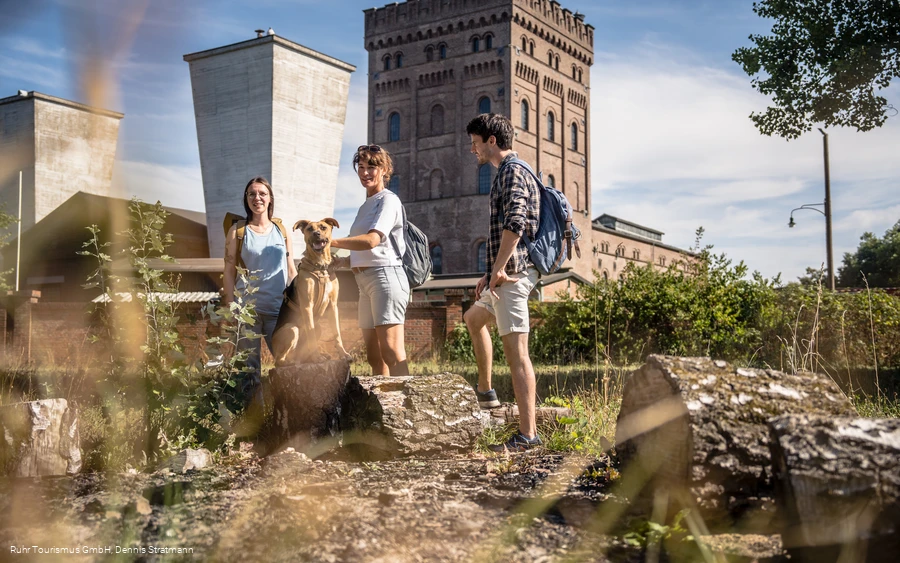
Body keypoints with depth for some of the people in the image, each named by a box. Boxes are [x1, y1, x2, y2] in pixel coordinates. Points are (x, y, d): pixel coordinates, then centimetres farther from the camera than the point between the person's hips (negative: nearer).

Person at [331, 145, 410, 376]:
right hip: (365, 280, 9)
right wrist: (342, 261, 7)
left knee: (392, 353, -17)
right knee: (374, 357, 7)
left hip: (385, 276, -9)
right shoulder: (365, 206, 22)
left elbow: (372, 240, -18)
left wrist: (331, 241, -21)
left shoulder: (388, 200, -3)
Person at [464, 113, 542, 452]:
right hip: (505, 276, 11)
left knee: (516, 353, -12)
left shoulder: (513, 173, -11)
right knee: (473, 318, 31)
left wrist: (498, 269, -22)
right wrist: (490, 274, 24)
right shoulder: (507, 173, 21)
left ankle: (527, 434, -11)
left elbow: (514, 223, -27)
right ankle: (485, 392, 37)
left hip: (513, 275, -11)